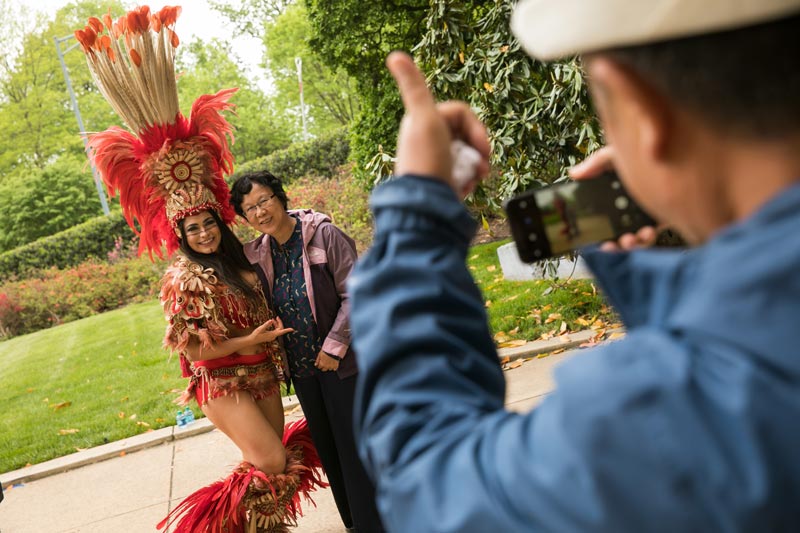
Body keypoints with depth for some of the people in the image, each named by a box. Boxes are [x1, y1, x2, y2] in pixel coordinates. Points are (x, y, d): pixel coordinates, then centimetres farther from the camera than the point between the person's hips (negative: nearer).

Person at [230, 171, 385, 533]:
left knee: (354, 447, 1)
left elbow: (354, 293, -15)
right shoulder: (259, 253, 1)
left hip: (339, 361, -6)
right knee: (327, 448, 16)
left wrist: (334, 346, -17)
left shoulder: (323, 234, -14)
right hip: (301, 366, 6)